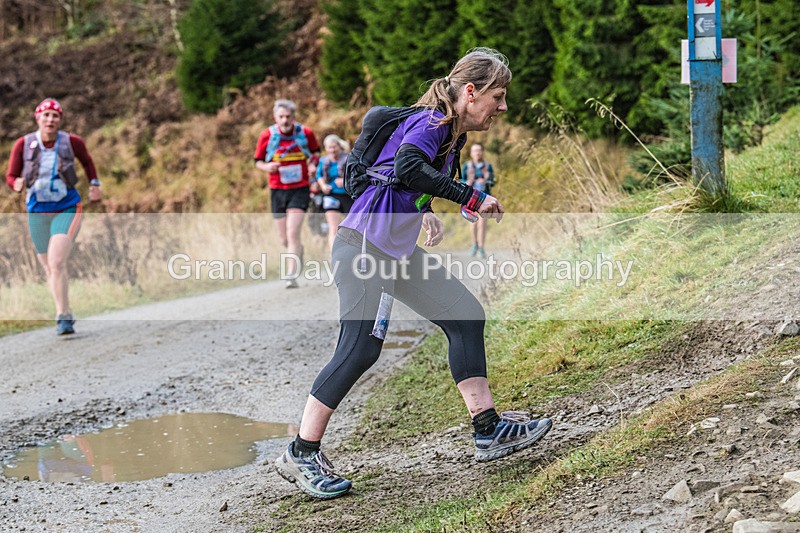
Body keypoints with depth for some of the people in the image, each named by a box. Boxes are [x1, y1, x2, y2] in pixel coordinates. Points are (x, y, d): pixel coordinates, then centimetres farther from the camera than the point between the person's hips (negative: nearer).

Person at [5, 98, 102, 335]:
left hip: (67, 210, -3)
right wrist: (17, 184, -23)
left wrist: (94, 184, 7)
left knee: (57, 262, -22)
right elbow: (10, 176, -2)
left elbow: (87, 161, 14)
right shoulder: (23, 144, -8)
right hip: (37, 212, 3)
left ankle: (63, 318, -15)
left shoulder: (72, 142, -9)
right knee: (49, 269, 13)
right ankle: (66, 316, 31)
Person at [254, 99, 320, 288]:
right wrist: (266, 166, -17)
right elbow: (258, 161, 6)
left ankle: (291, 276, -13)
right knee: (284, 239, 9)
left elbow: (315, 152, 14)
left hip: (300, 189, -2)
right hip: (277, 190, 2)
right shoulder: (266, 135, -5)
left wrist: (313, 163, -7)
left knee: (292, 234, -17)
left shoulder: (306, 132, -4)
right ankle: (298, 250, 44)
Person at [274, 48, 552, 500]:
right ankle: (301, 454, -3)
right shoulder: (433, 120, -12)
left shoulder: (453, 133, 15)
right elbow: (408, 166, -33)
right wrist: (471, 198, -27)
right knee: (361, 348, -14)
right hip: (366, 242, -10)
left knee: (466, 317, 5)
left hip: (399, 250, 10)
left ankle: (489, 430, 8)